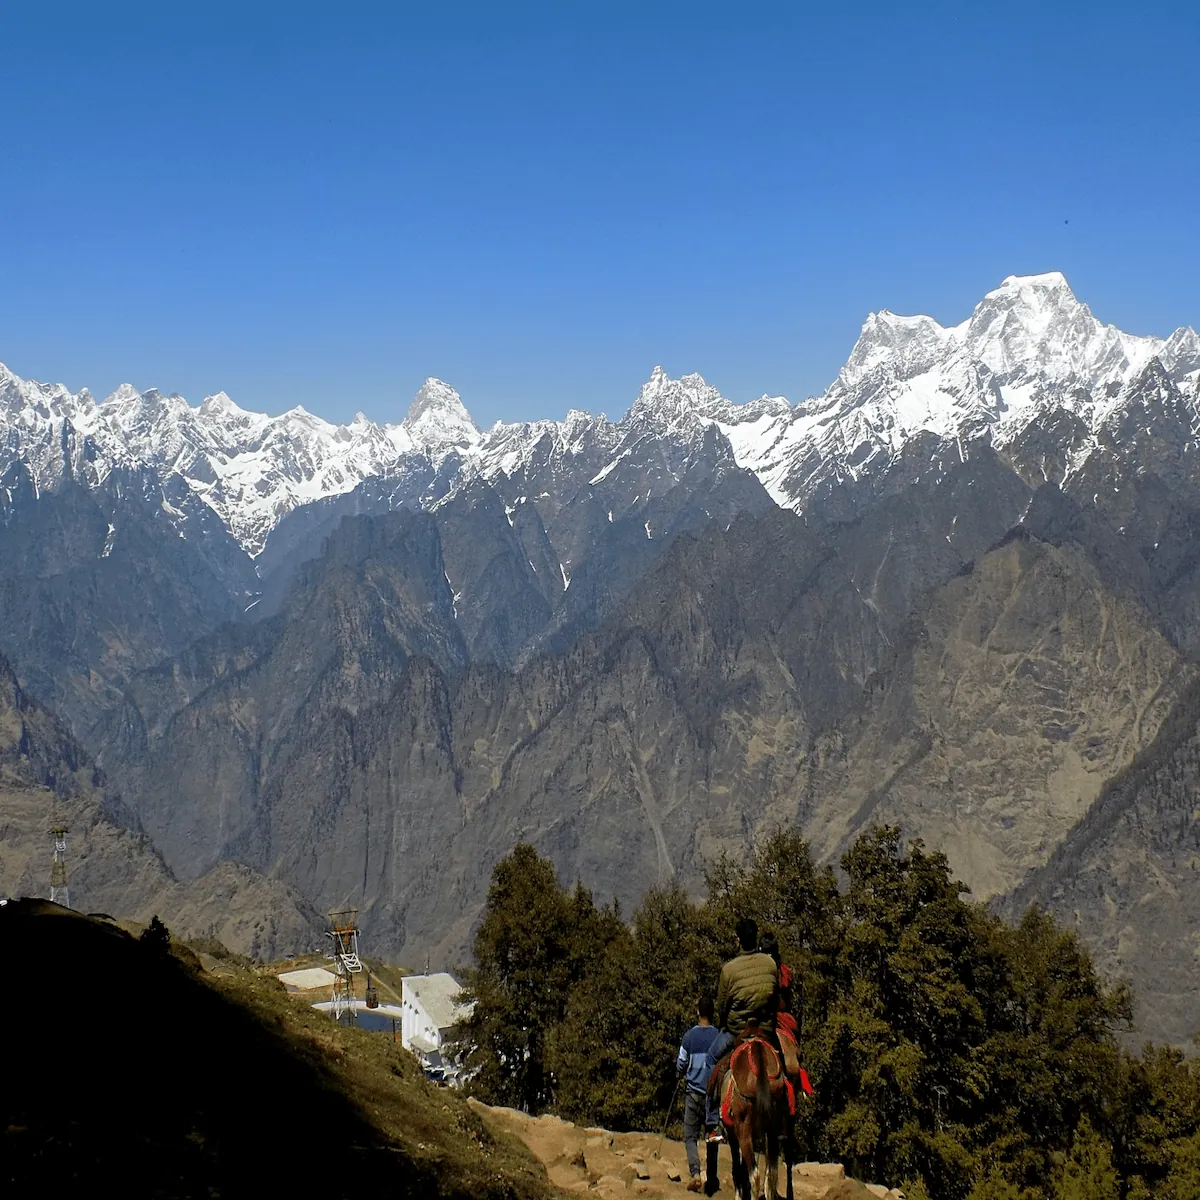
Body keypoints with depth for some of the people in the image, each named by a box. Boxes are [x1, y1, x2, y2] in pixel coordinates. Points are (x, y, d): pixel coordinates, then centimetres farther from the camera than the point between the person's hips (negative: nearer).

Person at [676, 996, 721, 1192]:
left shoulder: (689, 1036, -5)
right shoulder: (719, 1036, -5)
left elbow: (681, 1066, 1)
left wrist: (681, 1073, 23)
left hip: (694, 1092, -1)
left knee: (690, 1136, 3)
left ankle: (695, 1172, -16)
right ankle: (712, 1178, 13)